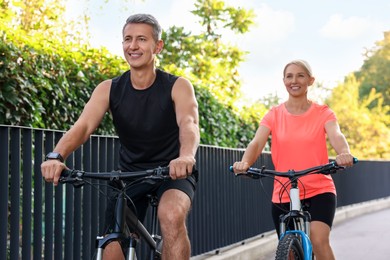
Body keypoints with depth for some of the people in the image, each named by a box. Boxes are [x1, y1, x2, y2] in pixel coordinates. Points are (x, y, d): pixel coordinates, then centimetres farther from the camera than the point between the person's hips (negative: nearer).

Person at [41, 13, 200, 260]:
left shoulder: (178, 86, -13)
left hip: (173, 173, -3)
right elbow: (83, 126, -22)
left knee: (172, 215, -34)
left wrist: (186, 156, -54)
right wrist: (56, 156, -43)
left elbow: (189, 123, -31)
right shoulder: (109, 89, -7)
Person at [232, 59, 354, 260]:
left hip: (319, 191, -2)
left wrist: (344, 153, -43)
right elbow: (257, 143, -11)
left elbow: (336, 136, -19)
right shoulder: (274, 115, 3)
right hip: (283, 194, 2)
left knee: (319, 240, -24)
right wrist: (244, 162, -34)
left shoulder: (323, 113, 0)